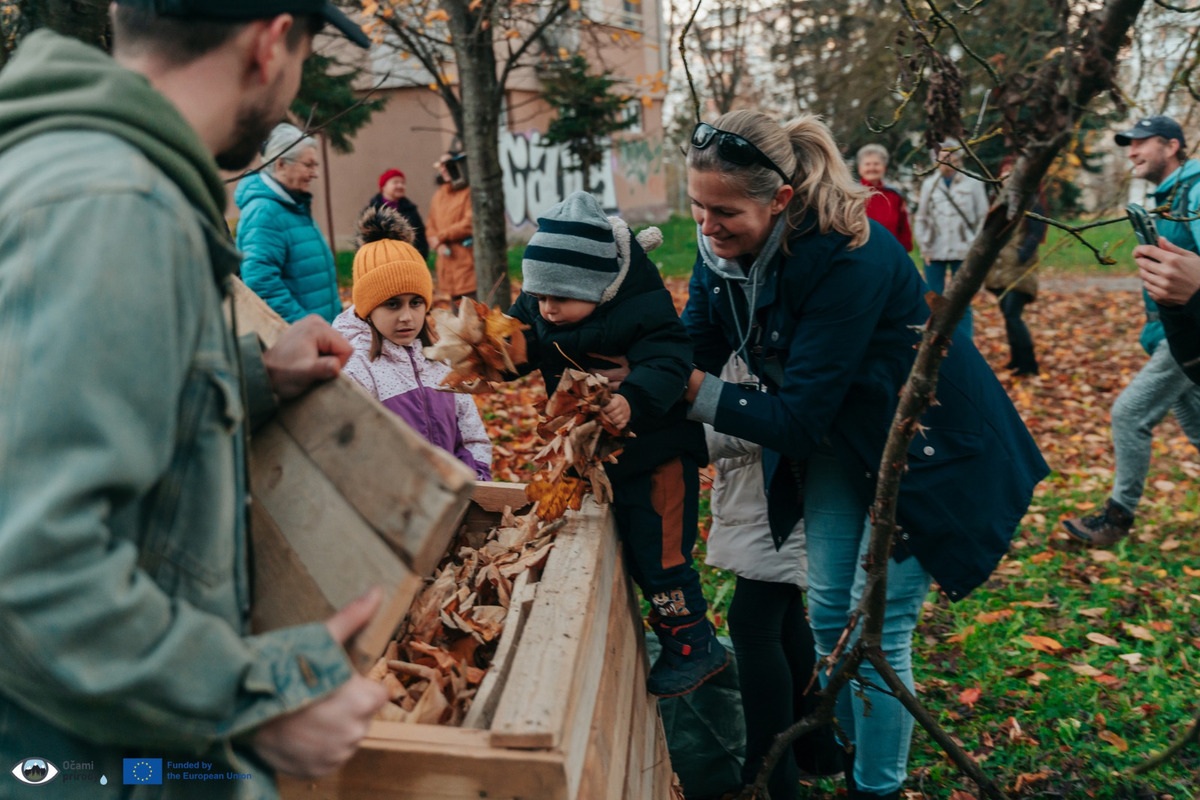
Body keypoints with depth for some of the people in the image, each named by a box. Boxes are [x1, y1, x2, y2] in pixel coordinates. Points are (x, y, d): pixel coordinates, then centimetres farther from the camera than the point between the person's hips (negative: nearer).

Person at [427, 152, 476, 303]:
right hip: (447, 261, 7)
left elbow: (469, 224, -14)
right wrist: (438, 244, -6)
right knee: (456, 306, 14)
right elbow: (432, 227, 16)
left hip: (467, 260, -7)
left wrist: (441, 236, -9)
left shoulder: (469, 193, -5)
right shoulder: (438, 195, 16)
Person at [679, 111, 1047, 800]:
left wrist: (693, 389, -32)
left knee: (875, 630, -4)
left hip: (927, 445, -7)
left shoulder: (846, 259, -33)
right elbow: (691, 355, -8)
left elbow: (797, 417, -32)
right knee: (829, 615, 12)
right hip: (839, 441, 7)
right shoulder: (723, 251, -11)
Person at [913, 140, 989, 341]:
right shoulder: (929, 184, 9)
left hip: (963, 253, -2)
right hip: (935, 254, 2)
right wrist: (924, 247, 3)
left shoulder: (973, 183, 3)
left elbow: (983, 217, 5)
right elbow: (921, 219, 13)